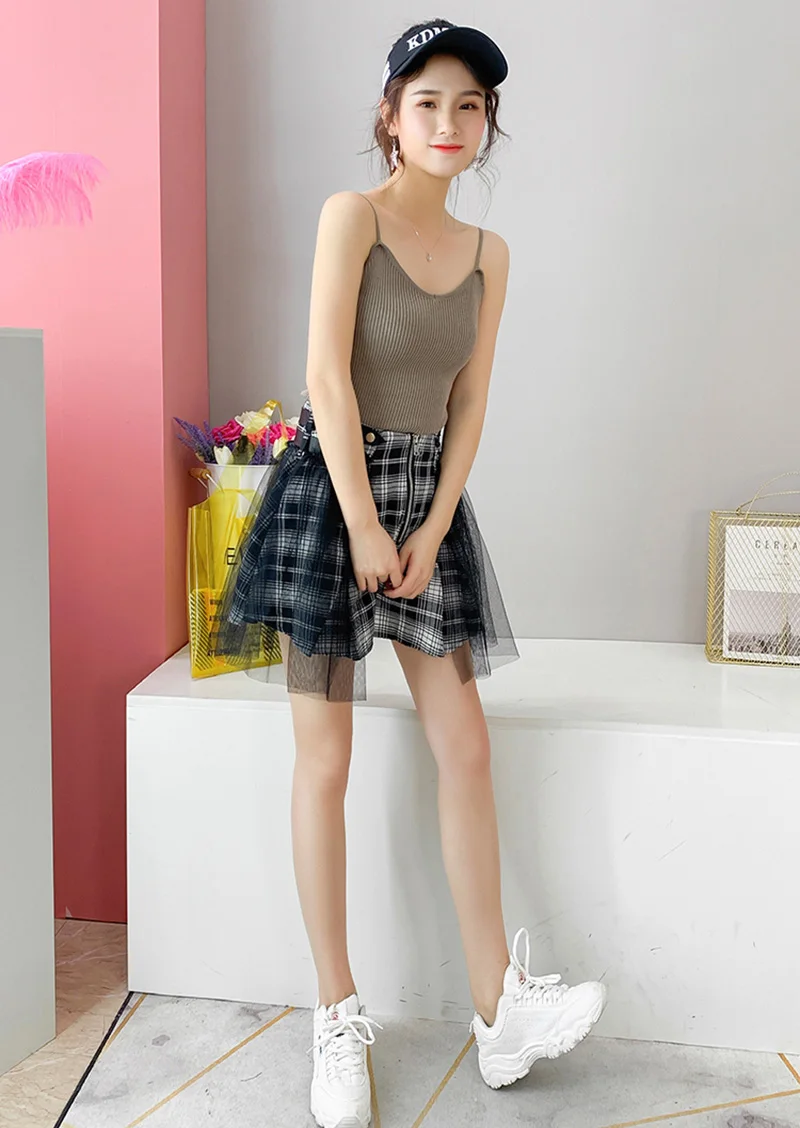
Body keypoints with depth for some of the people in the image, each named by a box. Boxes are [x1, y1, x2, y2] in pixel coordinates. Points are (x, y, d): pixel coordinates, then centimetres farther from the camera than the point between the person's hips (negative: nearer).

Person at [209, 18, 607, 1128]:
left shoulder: (489, 253, 10)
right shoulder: (352, 213, -6)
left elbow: (469, 403, 6)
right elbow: (330, 380, -13)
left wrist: (431, 533, -4)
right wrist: (366, 528, -15)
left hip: (431, 494, 5)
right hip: (331, 485, -5)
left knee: (467, 750, 2)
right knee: (326, 763, -1)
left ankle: (497, 1005, 14)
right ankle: (339, 1016, 13)